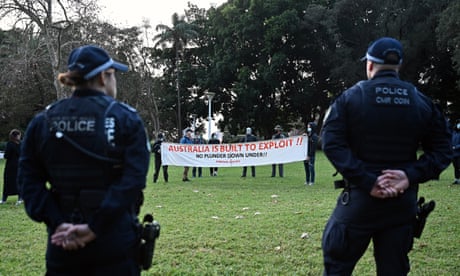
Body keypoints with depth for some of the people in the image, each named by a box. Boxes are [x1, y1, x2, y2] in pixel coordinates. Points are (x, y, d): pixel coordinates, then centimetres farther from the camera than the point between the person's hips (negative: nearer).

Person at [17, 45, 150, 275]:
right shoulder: (126, 119, -6)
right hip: (115, 240, -3)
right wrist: (95, 227, -18)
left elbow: (30, 181, -4)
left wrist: (57, 224, -10)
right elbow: (132, 179, -17)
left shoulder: (42, 122, 4)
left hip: (63, 243, 3)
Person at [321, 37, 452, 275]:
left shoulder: (350, 97, -3)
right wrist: (411, 176, -10)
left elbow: (332, 143, -14)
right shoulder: (422, 103, 5)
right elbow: (442, 150, 0)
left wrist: (366, 181, -17)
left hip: (359, 200, -3)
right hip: (403, 202, 3)